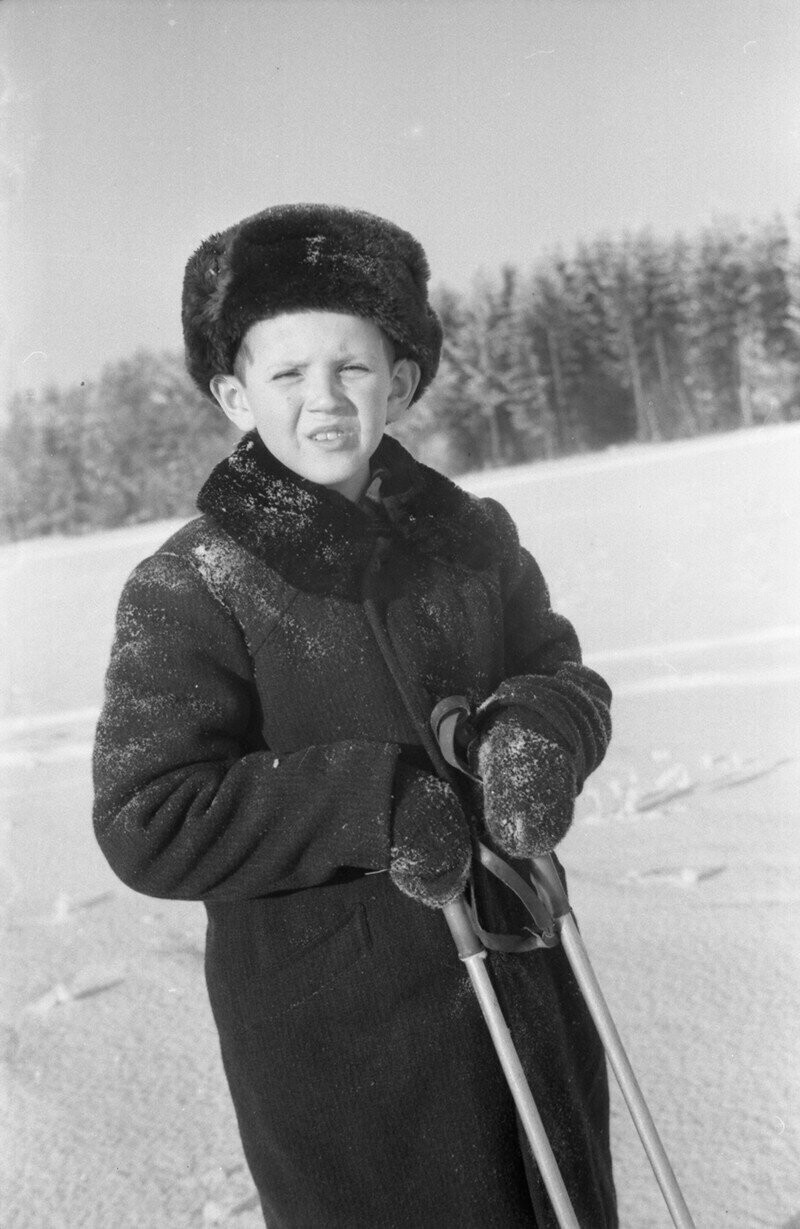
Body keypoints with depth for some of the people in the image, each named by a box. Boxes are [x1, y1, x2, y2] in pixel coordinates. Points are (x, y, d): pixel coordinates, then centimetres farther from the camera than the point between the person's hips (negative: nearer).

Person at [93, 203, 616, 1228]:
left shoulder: (472, 537, 2)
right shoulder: (186, 591, -13)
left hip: (523, 984, 5)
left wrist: (538, 731, -20)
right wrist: (371, 799, -27)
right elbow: (148, 826, -18)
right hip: (335, 1041, -5)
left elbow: (563, 677, 5)